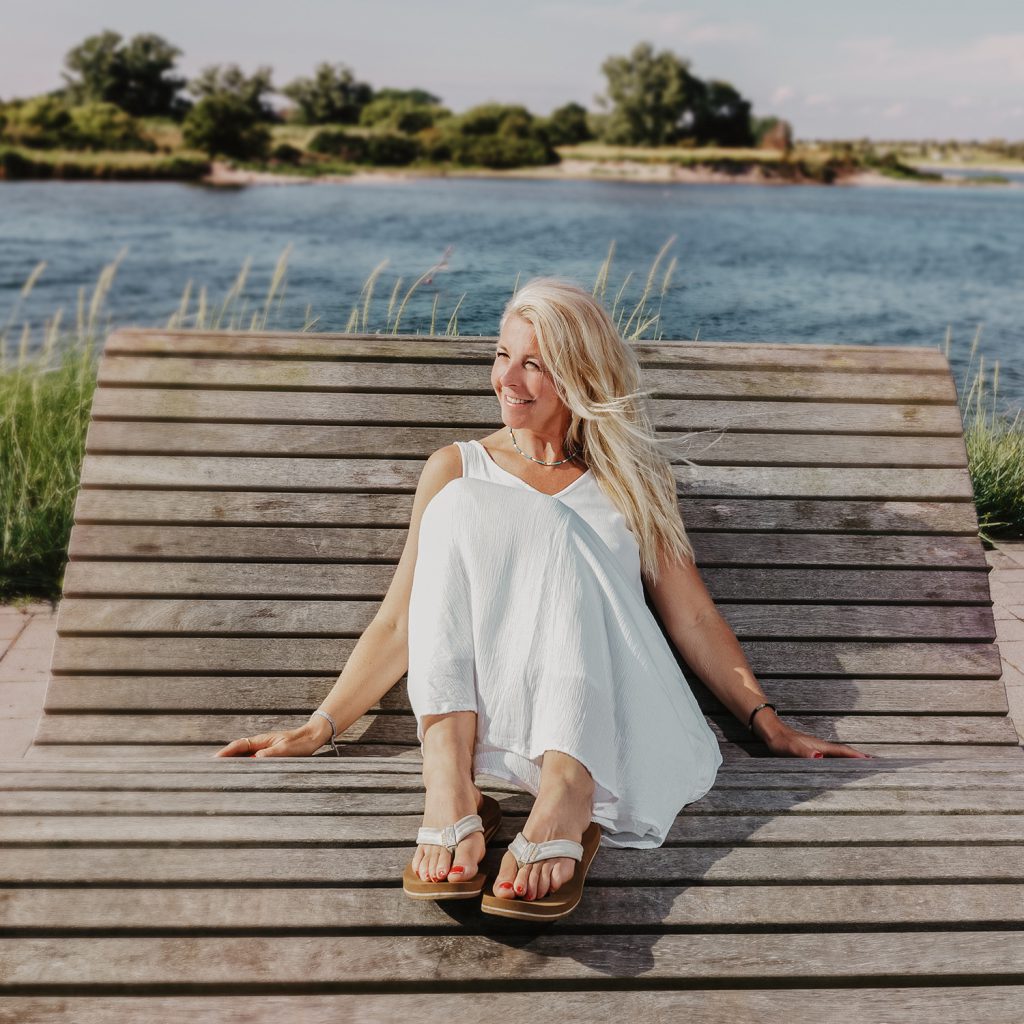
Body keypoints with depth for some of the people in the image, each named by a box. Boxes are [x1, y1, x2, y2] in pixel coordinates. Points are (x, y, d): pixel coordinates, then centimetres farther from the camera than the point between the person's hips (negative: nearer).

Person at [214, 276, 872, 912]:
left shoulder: (632, 475, 19)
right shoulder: (457, 468, 19)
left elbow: (693, 618, 16)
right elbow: (400, 623, 14)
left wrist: (767, 722, 5)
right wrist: (319, 728, 5)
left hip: (608, 720, 0)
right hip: (486, 719, 1)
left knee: (545, 525, -23)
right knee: (462, 506, -19)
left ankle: (567, 791, -42)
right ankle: (447, 779, -35)